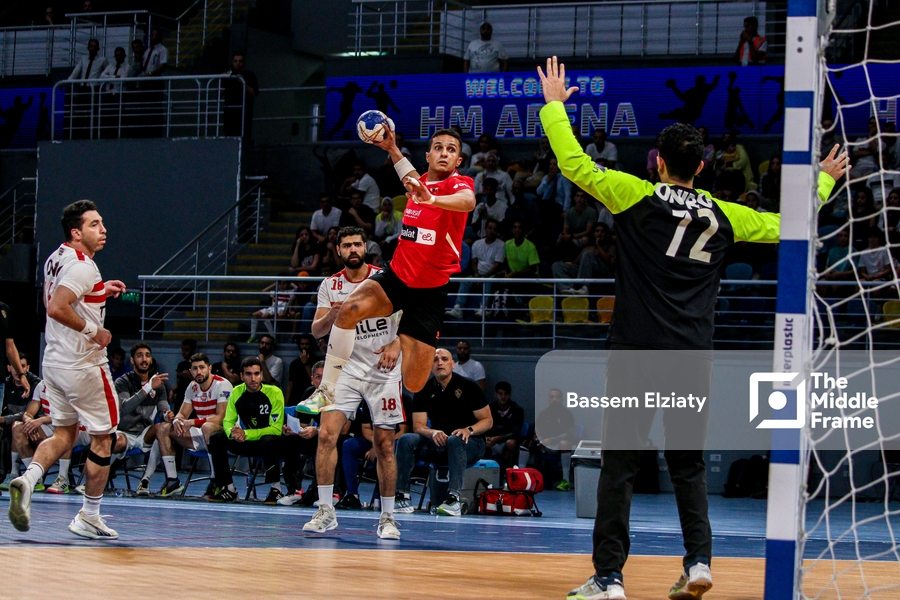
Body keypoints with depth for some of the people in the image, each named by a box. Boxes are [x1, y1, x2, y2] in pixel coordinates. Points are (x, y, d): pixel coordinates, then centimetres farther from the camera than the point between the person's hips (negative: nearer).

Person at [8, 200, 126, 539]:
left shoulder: (56, 259, 9)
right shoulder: (83, 266, -20)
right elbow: (57, 308, -30)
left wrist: (100, 293, 19)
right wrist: (94, 331, -21)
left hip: (54, 360, 8)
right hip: (84, 365, -8)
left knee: (63, 435, 14)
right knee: (102, 438, 6)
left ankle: (28, 479, -13)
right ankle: (88, 518, 11)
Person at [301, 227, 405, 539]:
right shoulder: (330, 286, 5)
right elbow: (316, 330, 1)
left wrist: (396, 345, -19)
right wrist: (332, 316, -21)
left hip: (384, 372, -2)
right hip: (346, 369, 2)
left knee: (384, 444, -1)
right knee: (327, 434, -15)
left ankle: (387, 517, 9)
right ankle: (325, 511, -8)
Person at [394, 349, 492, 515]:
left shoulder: (469, 387, -4)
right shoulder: (424, 391, 3)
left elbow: (487, 421, -3)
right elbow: (418, 426, -3)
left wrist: (469, 430, -23)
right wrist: (433, 433, -25)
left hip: (470, 445, -3)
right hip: (438, 445, 4)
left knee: (455, 440, -39)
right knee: (406, 440, -21)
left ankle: (454, 499, -48)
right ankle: (402, 497, -25)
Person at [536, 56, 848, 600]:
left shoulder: (638, 197, 0)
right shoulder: (722, 216, 9)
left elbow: (574, 164, 3)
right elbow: (783, 225, 23)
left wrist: (554, 105, 17)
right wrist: (824, 181, 38)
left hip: (638, 351, -3)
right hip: (694, 356, 3)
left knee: (620, 464, -2)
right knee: (688, 463, 15)